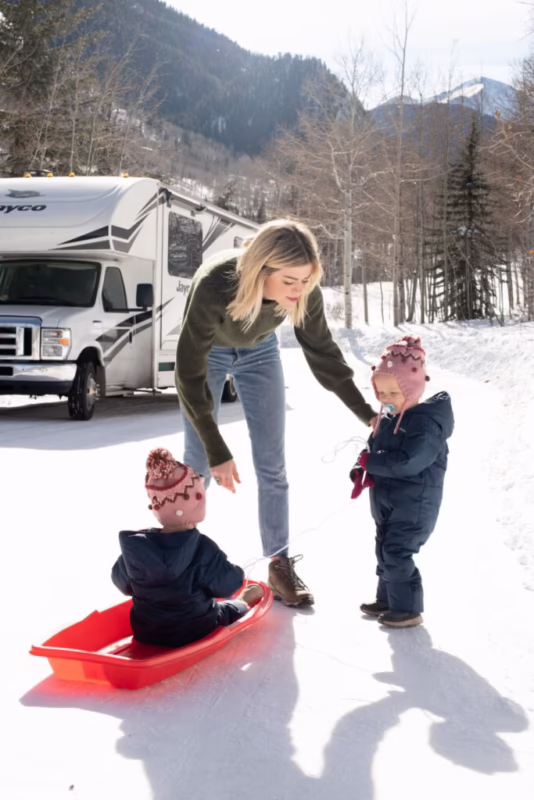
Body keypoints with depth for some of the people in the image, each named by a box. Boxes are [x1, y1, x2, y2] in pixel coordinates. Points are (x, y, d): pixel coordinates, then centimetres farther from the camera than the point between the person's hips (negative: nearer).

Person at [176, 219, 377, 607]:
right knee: (198, 463, 1)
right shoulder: (214, 286, -43)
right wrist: (216, 450, -35)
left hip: (259, 352, 3)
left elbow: (323, 353, -16)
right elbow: (190, 374, -36)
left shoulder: (304, 292, -32)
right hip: (208, 352, -2)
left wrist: (367, 414, -14)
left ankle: (281, 566, 9)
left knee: (272, 464, 0)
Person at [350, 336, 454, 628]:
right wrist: (361, 472, -10)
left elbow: (408, 462, -31)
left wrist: (371, 461, -22)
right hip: (387, 502, 9)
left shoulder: (427, 423, -21)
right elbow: (369, 450, 11)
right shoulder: (387, 421, 7)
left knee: (397, 553, -8)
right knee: (385, 551, 17)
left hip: (414, 504, -9)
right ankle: (387, 599, 33)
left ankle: (408, 608, 5)